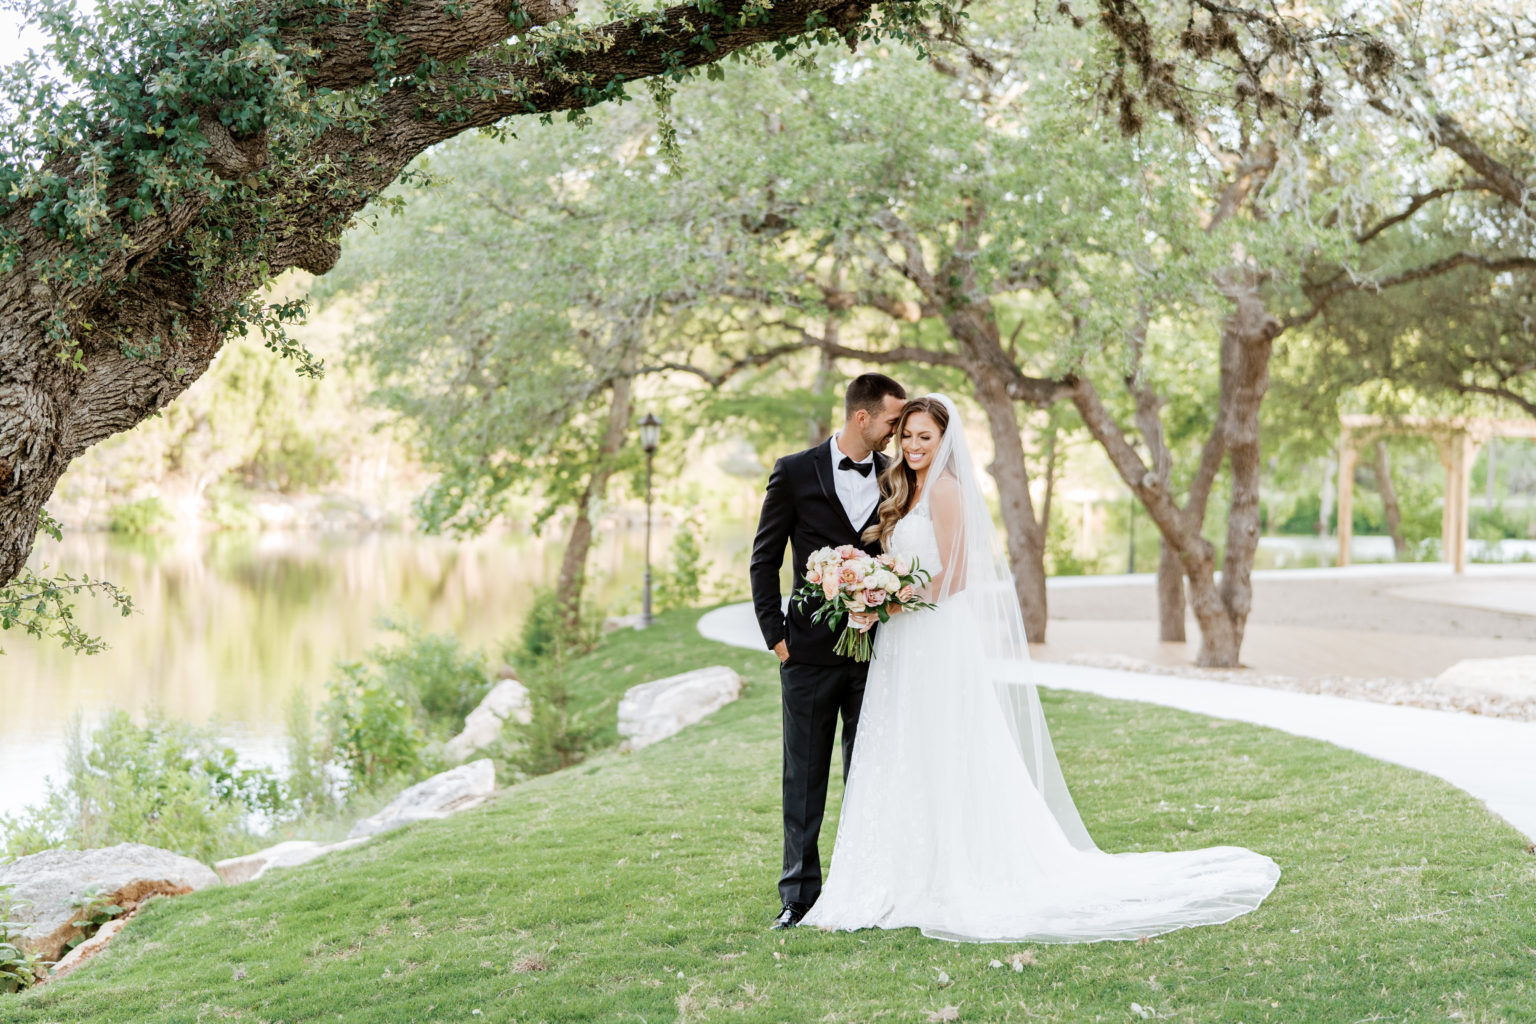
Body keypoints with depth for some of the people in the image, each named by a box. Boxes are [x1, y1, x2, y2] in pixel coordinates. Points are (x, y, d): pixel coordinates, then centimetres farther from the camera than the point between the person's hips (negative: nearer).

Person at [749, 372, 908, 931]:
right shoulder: (795, 473, -2)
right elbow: (765, 559, 2)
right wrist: (775, 635, -4)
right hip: (811, 652, -2)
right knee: (805, 778, 5)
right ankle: (800, 895, 11)